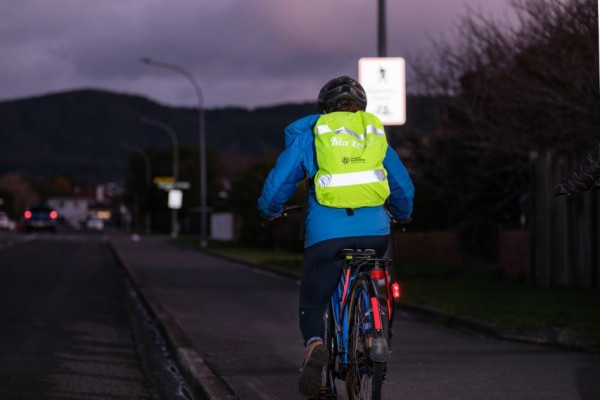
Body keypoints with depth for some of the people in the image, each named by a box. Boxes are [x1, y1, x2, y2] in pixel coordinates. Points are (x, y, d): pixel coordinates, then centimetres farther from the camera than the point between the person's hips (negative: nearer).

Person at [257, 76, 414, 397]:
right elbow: (403, 186, 24)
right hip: (374, 231, 3)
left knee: (312, 304, 9)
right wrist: (400, 214, 44)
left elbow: (279, 181, 10)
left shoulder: (310, 133, 11)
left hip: (326, 234, -2)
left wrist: (269, 210, 31)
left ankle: (314, 344, -20)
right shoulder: (375, 132, 19)